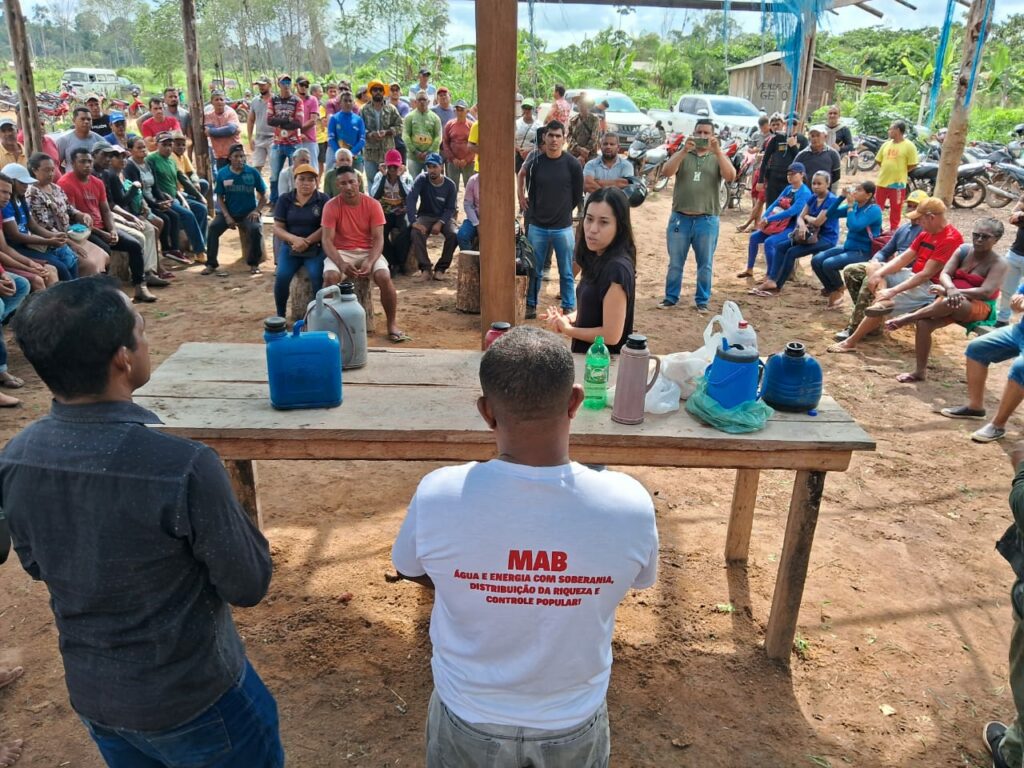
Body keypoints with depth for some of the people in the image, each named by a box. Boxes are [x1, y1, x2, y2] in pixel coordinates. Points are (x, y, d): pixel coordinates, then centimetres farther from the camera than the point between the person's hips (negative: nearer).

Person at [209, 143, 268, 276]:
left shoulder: (253, 173, -4)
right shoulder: (222, 174, -2)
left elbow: (263, 195, 3)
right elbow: (220, 197, 1)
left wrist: (257, 211, -13)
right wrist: (227, 216, -13)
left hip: (248, 213, -1)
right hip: (228, 212, 2)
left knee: (256, 229, -30)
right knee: (213, 228, -22)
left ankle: (254, 264, -9)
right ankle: (211, 264, -9)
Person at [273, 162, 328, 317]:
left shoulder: (323, 199, 0)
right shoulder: (284, 199, 6)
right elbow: (277, 228, 1)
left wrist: (307, 242, -19)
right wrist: (294, 239, -19)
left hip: (316, 247, -2)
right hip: (290, 246, 2)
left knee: (316, 275, -30)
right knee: (282, 276, -23)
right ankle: (280, 316, -6)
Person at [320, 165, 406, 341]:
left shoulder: (373, 204, -5)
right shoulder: (331, 206, -7)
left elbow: (378, 238, -9)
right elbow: (327, 240, -12)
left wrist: (370, 261, -28)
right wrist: (341, 263, -30)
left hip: (368, 251, 0)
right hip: (341, 252, 0)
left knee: (384, 277, -28)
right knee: (330, 276, -32)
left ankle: (392, 325, -12)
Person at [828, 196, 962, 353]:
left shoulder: (950, 239, -21)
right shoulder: (926, 233, 9)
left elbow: (926, 274, -25)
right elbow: (903, 258, 5)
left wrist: (893, 291, -28)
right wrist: (878, 273, -11)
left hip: (930, 287, -10)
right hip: (913, 276, 10)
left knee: (878, 309, -22)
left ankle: (851, 342, -12)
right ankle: (882, 300, -28)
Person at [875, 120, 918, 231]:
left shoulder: (909, 146, -10)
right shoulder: (886, 144, 7)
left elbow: (913, 165, -9)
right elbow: (878, 160, 15)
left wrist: (900, 172, -2)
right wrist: (888, 170, 7)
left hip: (897, 183, -5)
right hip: (882, 181, 5)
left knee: (895, 209, 6)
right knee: (877, 207, 12)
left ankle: (893, 229, 17)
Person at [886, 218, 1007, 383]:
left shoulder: (998, 264, -7)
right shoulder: (963, 250, 5)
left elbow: (986, 292, -21)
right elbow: (944, 274, -5)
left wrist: (947, 291, -28)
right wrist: (951, 289, -31)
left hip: (980, 307, -4)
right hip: (954, 302, 5)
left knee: (948, 303, -41)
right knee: (923, 323, -25)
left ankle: (906, 319, -22)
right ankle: (920, 371, -15)